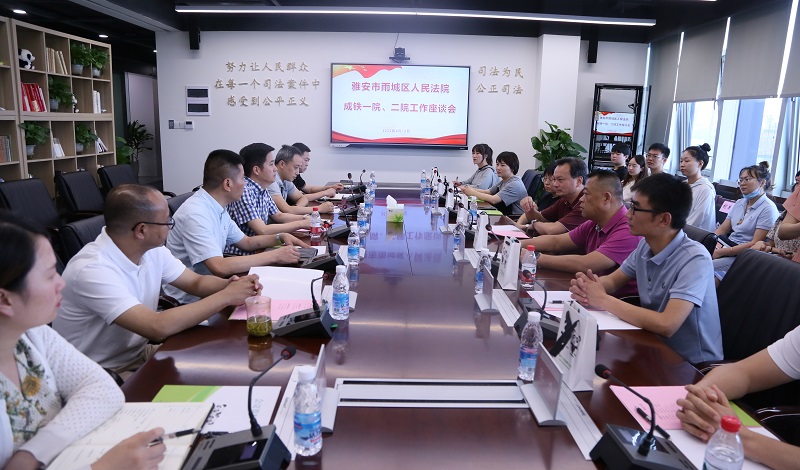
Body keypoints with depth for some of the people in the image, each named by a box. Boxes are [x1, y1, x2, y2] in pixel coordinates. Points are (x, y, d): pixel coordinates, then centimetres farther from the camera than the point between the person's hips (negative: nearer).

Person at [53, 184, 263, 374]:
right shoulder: (92, 270, -29)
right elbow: (158, 327, -36)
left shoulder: (152, 251, -4)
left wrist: (230, 285, -17)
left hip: (138, 354, 8)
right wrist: (226, 297, -28)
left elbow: (196, 282, 7)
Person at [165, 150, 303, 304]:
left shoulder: (218, 209, 6)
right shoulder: (195, 214, -22)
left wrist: (279, 239, 1)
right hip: (189, 300, -8)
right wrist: (275, 256, -25)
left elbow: (246, 242, 18)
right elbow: (220, 267, -31)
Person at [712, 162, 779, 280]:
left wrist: (720, 252, -20)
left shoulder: (768, 209, -7)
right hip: (728, 246, 7)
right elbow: (722, 229, 15)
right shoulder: (739, 203, 17)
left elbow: (755, 244, -14)